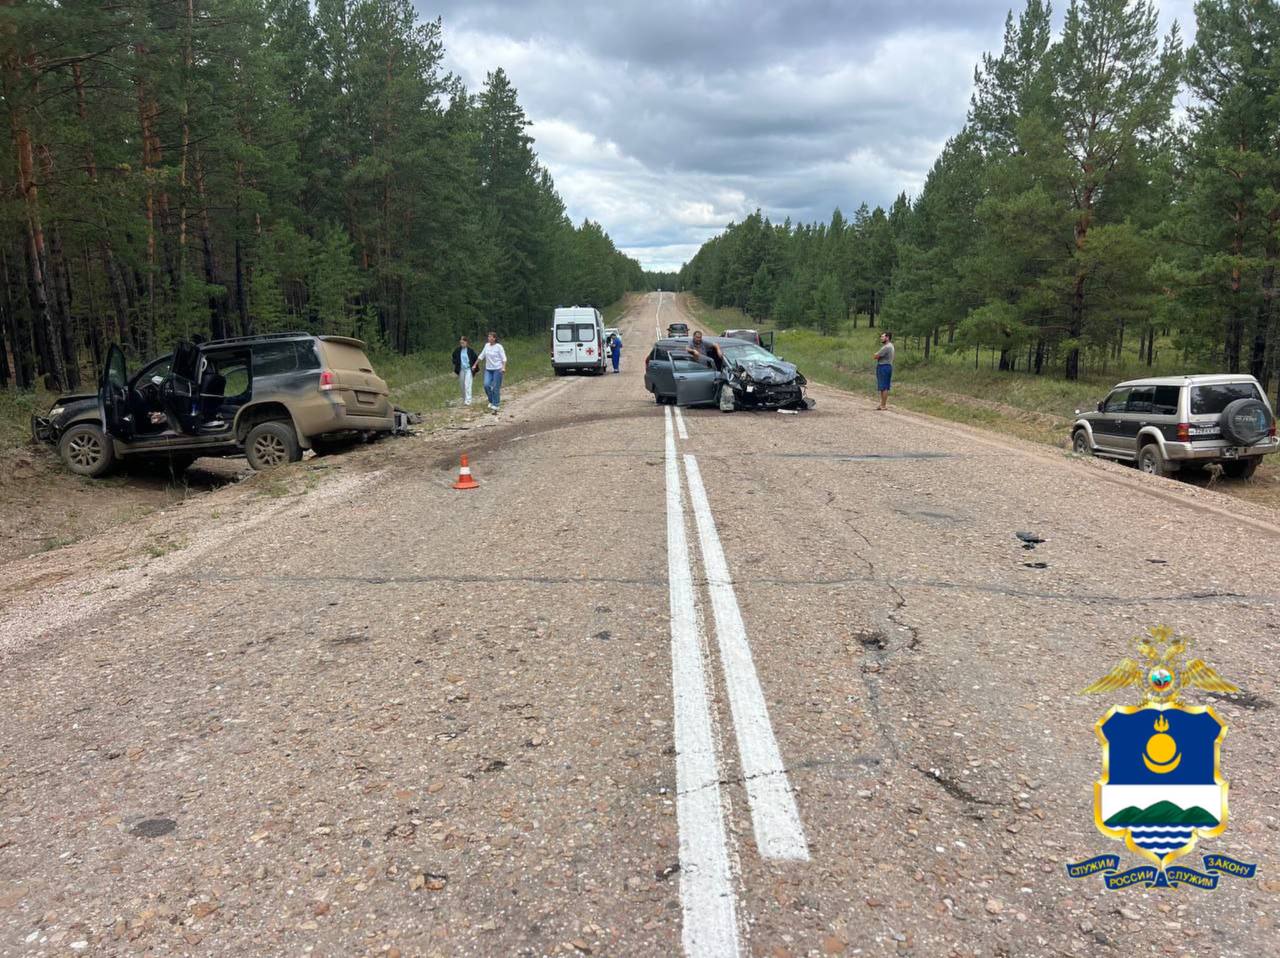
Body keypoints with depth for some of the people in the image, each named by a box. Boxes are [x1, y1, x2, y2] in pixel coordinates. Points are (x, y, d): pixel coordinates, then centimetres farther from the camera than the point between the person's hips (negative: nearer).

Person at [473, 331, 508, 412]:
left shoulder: (499, 346, -8)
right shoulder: (487, 345, 8)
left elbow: (504, 358, -11)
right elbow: (481, 356, 17)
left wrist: (504, 367, -26)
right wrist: (475, 365, 18)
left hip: (497, 369, -5)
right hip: (488, 369, 5)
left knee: (496, 388, -3)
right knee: (486, 385, -9)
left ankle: (495, 405, 6)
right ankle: (491, 401, 13)